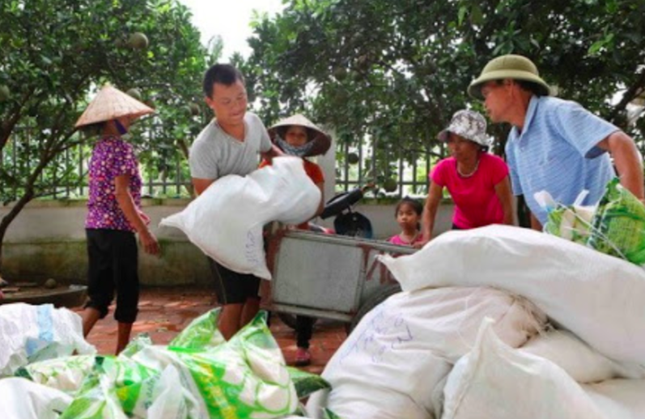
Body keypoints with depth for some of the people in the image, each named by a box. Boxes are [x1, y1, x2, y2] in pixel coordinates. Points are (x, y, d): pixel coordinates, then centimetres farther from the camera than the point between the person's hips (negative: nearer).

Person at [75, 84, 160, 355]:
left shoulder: (99, 149, 15)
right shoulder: (121, 147, -11)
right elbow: (121, 193, -18)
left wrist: (135, 216, 32)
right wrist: (144, 231, -19)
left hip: (94, 227, 8)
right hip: (116, 229, -8)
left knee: (99, 292, 11)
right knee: (127, 290, 5)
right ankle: (122, 351, 14)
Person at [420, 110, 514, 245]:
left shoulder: (495, 166, -28)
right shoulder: (443, 169, -21)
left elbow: (507, 208, -22)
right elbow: (430, 208, -19)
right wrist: (427, 238, -36)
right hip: (462, 228, 2)